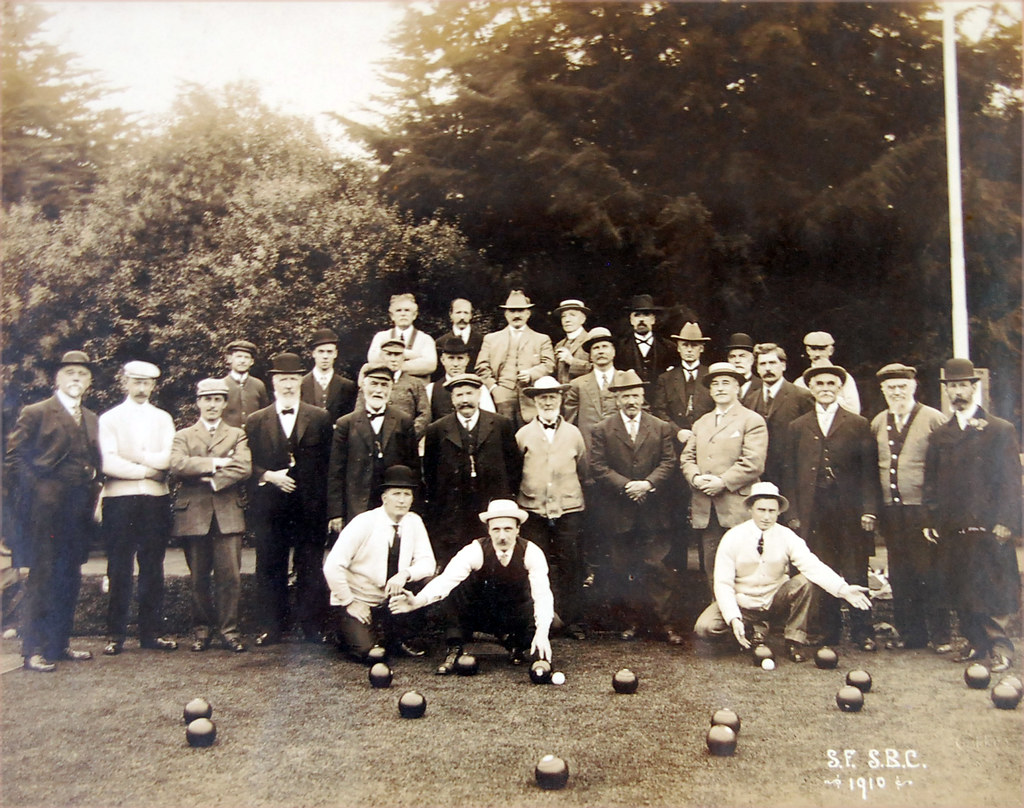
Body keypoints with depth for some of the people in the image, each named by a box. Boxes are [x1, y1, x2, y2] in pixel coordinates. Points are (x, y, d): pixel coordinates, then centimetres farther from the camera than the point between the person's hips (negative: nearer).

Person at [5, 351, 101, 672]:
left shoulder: (91, 419, 16)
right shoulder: (35, 414, -2)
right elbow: (13, 460, -6)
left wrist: (92, 496, 8)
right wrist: (27, 502, -10)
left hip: (78, 513, 6)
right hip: (45, 512, -6)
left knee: (70, 580, 12)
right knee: (41, 579, -3)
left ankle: (60, 643, 22)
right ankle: (34, 650, 5)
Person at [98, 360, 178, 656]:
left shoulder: (163, 419, 13)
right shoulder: (109, 418, 6)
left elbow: (169, 458, -3)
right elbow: (108, 462, -8)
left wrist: (134, 457, -9)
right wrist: (147, 470, -8)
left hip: (156, 500, 2)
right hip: (120, 499, -2)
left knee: (153, 568, 5)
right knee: (119, 570, 0)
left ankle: (152, 631, 11)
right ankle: (115, 633, 7)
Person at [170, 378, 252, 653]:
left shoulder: (237, 435, 14)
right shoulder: (184, 435, 15)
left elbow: (244, 468, -5)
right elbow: (177, 466, -6)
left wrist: (212, 480, -12)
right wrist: (216, 462, -10)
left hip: (228, 514, 0)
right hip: (194, 514, 1)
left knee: (230, 576, -5)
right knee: (199, 578, 5)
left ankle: (228, 630, 4)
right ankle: (201, 629, 17)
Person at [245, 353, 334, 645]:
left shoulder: (319, 418, 7)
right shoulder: (256, 421, 9)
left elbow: (327, 462, 4)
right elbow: (248, 464, 7)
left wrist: (323, 500, -4)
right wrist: (269, 476, -11)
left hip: (310, 506, -1)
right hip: (269, 506, 1)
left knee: (310, 567, 3)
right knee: (270, 568, 6)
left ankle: (312, 627, 11)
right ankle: (271, 627, 15)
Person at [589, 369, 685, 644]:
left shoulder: (661, 428, 8)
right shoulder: (602, 430, 3)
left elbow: (668, 463, 1)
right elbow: (598, 467, -4)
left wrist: (648, 483, -15)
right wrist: (627, 486, -14)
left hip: (653, 513, 0)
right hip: (619, 514, 0)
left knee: (657, 568, -2)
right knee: (623, 571, 7)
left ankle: (665, 623, 5)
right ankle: (631, 621, 19)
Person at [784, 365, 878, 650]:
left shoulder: (859, 425, 8)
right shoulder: (797, 428, 12)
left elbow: (868, 471, 3)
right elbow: (790, 474, 9)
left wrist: (869, 509, -6)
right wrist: (793, 513, 2)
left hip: (850, 511, -1)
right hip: (813, 514, 1)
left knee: (856, 575, 2)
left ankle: (862, 632, 13)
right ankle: (829, 632, 14)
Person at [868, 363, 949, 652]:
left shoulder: (934, 419, -4)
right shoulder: (877, 423, 11)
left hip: (924, 509, -5)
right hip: (891, 510, 5)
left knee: (930, 573, 1)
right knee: (900, 575, 10)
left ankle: (940, 635, 12)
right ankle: (910, 633, 21)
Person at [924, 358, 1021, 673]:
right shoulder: (939, 436, 14)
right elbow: (931, 483, 14)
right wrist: (931, 522, 6)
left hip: (988, 527, -4)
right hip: (951, 529, 4)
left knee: (993, 588, -5)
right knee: (962, 591, 7)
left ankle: (999, 647, 4)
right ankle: (976, 642, 18)